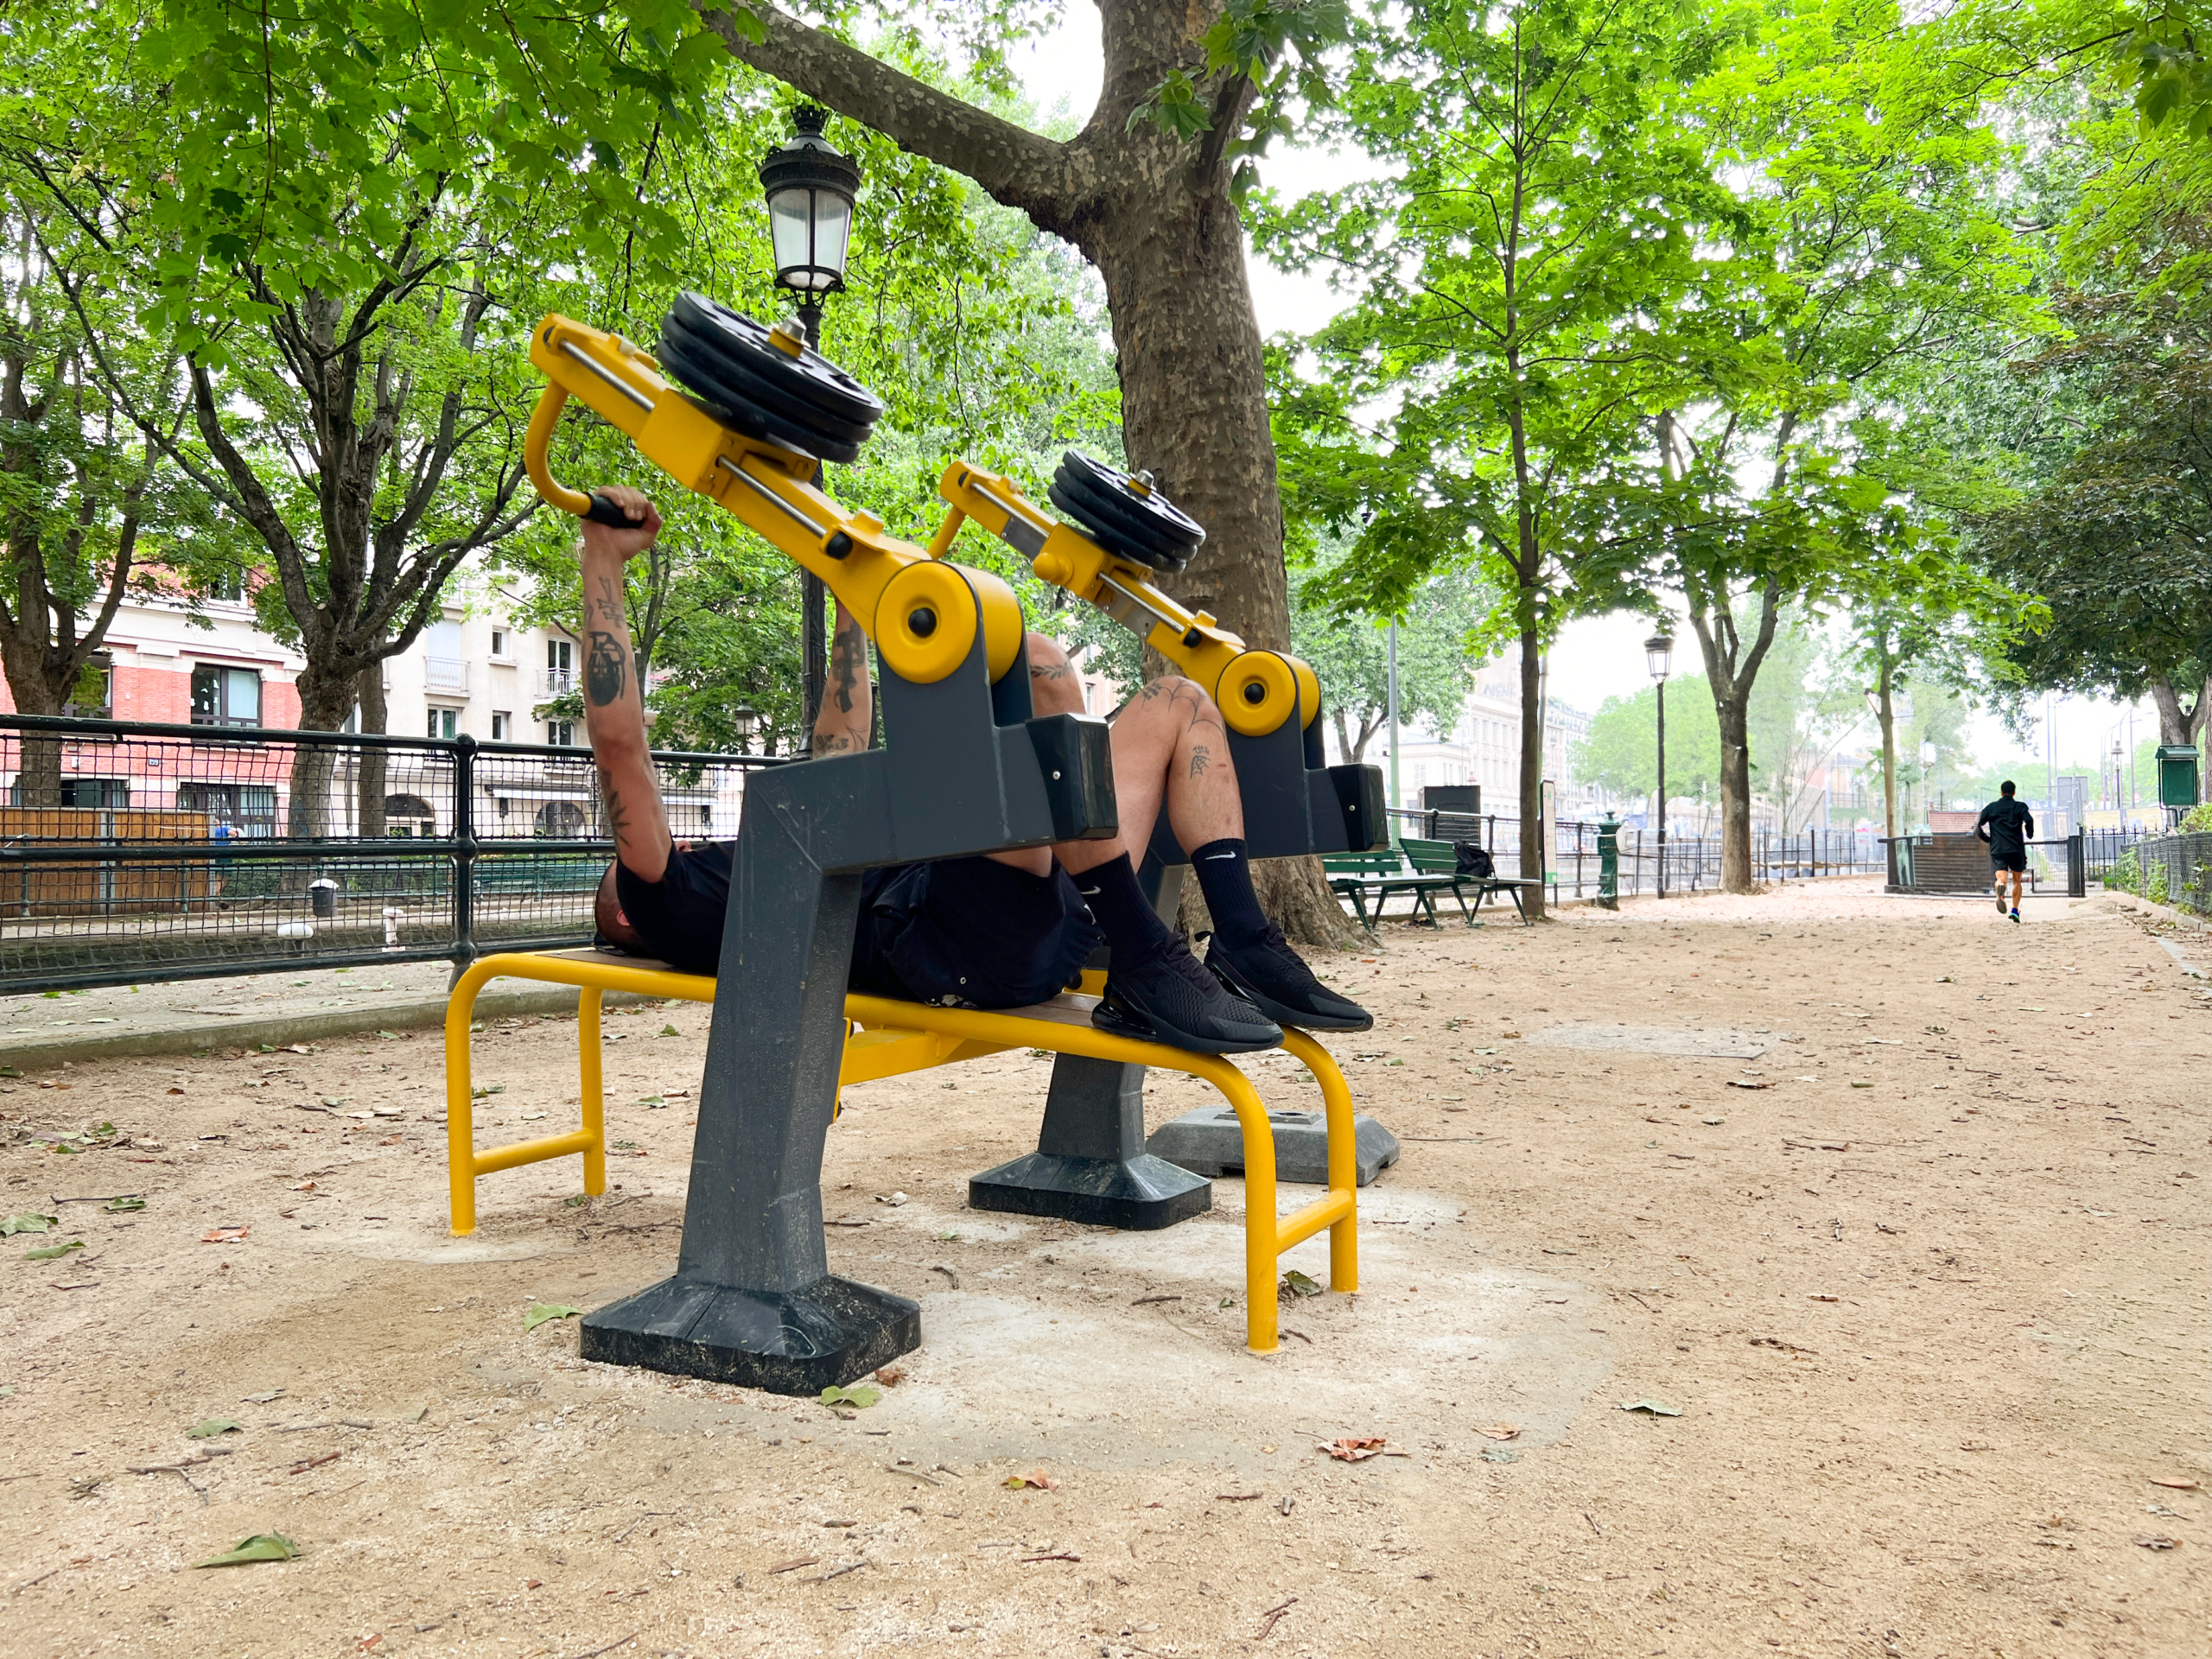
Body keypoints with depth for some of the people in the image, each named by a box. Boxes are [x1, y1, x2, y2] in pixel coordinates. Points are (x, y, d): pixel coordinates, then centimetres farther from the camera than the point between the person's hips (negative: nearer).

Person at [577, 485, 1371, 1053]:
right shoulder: (674, 904, 16)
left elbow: (837, 765, 41)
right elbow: (619, 739, 7)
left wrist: (850, 598, 42)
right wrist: (603, 559, 10)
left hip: (1045, 917, 9)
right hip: (945, 939, -9)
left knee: (1174, 703, 12)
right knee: (1033, 667, -26)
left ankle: (1245, 949, -7)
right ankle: (1146, 967, -26)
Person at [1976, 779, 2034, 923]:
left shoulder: (1991, 807, 10)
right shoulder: (2020, 806, 6)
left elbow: (1978, 827, 4)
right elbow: (2029, 820, -13)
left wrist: (1988, 839, 21)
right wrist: (2029, 835, 6)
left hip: (1997, 849, 0)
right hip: (2016, 849, 0)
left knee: (2001, 878, -9)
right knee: (2017, 881, 16)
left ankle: (2000, 888, -46)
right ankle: (2015, 910, 6)